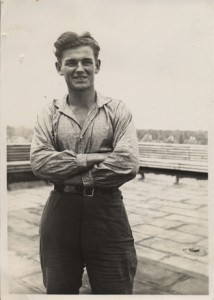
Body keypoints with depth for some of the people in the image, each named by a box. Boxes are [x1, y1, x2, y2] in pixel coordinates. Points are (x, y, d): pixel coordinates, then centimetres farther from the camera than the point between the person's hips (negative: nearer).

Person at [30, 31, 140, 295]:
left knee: (115, 290, 12)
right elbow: (39, 162, -9)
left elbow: (128, 163, -13)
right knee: (58, 289, 19)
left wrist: (70, 173, -12)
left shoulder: (117, 110, -1)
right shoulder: (49, 114, 4)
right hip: (60, 212, 2)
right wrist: (90, 159, -16)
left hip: (107, 211, -1)